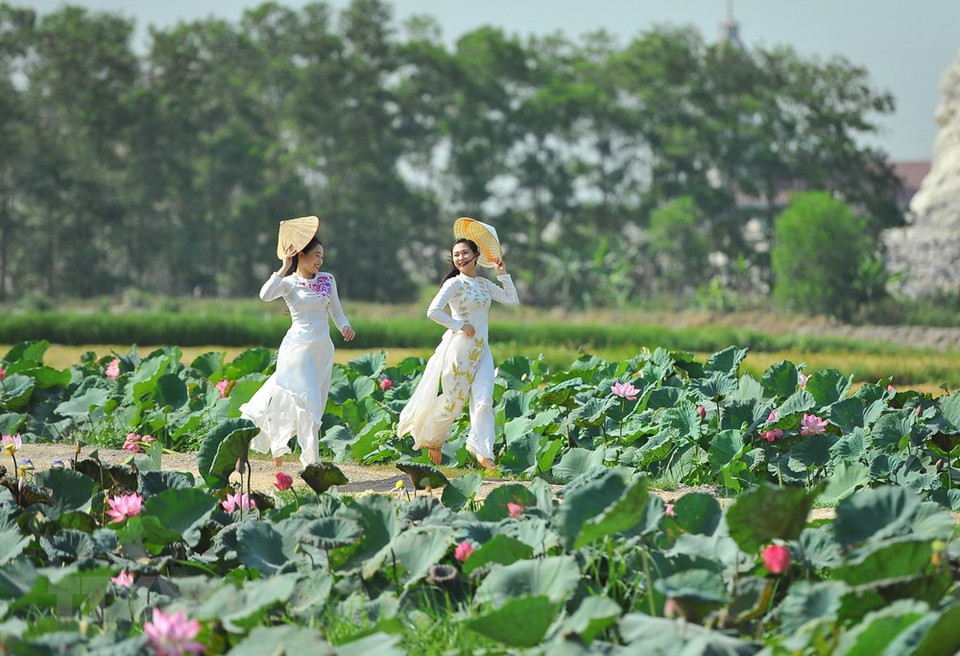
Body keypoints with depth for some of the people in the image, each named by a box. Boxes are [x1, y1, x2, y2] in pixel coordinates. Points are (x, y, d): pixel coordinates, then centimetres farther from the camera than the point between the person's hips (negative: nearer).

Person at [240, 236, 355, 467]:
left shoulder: (327, 280, 9)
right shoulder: (289, 283, -3)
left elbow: (336, 311, 16)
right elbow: (265, 295, -21)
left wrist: (345, 326, -5)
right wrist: (285, 268, -15)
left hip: (323, 349, 5)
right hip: (298, 346, -5)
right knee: (308, 399, -14)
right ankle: (312, 462, -14)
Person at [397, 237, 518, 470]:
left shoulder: (484, 284, 12)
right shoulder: (454, 283, -8)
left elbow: (511, 300, 15)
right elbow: (433, 311, -18)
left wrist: (503, 273, 10)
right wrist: (460, 326, -15)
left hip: (482, 349, 5)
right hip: (459, 346, -5)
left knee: (484, 400, -8)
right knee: (453, 400, 2)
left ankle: (483, 453, -11)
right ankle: (432, 440, 26)